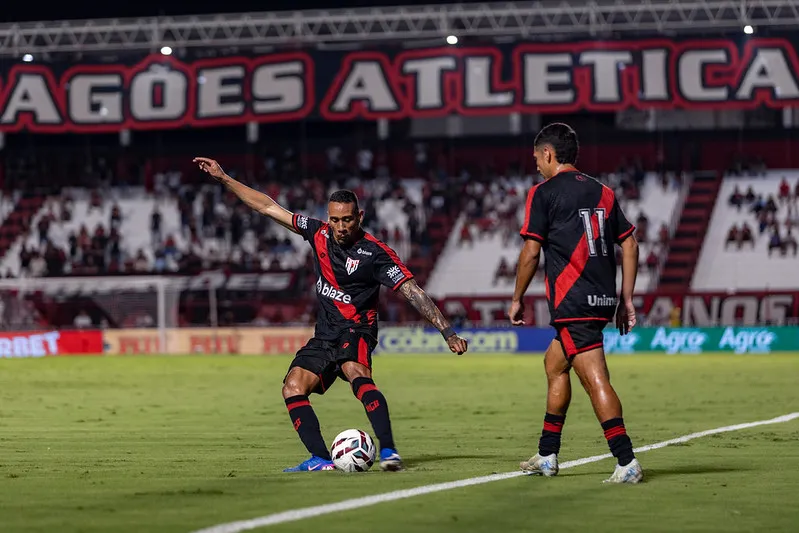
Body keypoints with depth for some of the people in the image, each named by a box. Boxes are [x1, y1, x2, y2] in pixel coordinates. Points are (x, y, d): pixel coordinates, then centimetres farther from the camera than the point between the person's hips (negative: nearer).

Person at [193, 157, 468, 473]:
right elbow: (270, 208, 8)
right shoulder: (320, 234, 3)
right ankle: (321, 459, -17)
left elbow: (412, 291, -16)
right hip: (324, 336, 6)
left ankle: (388, 452, -44)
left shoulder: (375, 253, -13)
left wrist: (447, 332, -22)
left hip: (356, 331, -6)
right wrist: (223, 178, 9)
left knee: (356, 374, -35)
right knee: (293, 388, -12)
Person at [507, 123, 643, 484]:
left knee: (596, 379, -12)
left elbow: (531, 252, -7)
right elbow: (629, 244, 13)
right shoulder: (602, 193, 15)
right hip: (603, 299, 8)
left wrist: (517, 300, 4)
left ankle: (627, 462, -21)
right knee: (554, 363, 23)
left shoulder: (543, 194, -3)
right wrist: (626, 300, 16)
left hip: (572, 302, -8)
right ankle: (547, 457, 27)